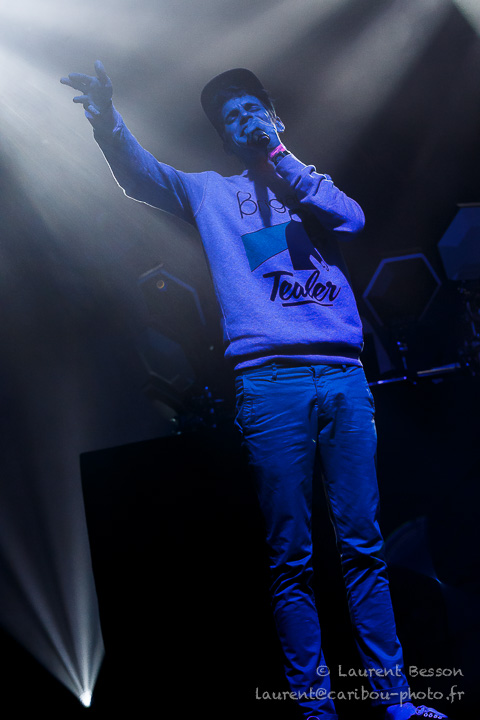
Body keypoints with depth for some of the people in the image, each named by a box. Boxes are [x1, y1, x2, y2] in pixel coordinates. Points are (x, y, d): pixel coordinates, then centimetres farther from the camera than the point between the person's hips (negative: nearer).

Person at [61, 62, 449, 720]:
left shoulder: (313, 184, 23)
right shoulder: (210, 192, 19)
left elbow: (353, 218, 3)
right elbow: (143, 175, 5)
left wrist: (278, 156, 0)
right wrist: (107, 122, -14)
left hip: (344, 374, 2)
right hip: (270, 378, -2)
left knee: (364, 546, 2)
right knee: (291, 558, -1)